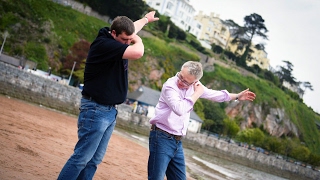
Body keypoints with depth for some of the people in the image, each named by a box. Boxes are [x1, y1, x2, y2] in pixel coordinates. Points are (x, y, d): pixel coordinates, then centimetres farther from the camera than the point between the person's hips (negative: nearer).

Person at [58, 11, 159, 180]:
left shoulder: (119, 39, 8)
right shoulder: (104, 44, -20)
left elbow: (133, 27, 31)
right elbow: (137, 53, -30)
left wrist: (146, 19, 50)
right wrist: (138, 40, -7)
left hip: (110, 111, 9)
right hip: (96, 110, -9)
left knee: (94, 160, 9)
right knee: (82, 157, -7)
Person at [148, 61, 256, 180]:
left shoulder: (194, 85, 7)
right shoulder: (170, 86, -15)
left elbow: (212, 94, 25)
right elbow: (179, 109, -31)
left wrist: (237, 96, 33)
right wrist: (197, 94, -19)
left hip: (177, 142, 7)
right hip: (162, 138, -7)